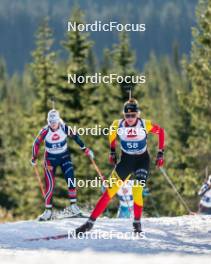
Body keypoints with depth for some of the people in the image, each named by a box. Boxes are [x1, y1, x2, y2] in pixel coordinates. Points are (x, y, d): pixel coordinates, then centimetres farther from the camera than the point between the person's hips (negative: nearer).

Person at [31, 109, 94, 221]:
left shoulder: (65, 128, -18)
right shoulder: (45, 131, -19)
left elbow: (75, 137, -3)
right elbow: (36, 143, -5)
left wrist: (85, 149, -1)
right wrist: (34, 158, -1)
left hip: (64, 156, 1)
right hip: (50, 158, -1)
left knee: (70, 179, -13)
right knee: (50, 184, -6)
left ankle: (73, 205, -2)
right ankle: (48, 210, 3)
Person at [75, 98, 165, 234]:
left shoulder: (145, 125, -19)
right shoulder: (118, 125, -13)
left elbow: (160, 131, -1)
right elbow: (112, 132, 11)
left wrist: (160, 153, -1)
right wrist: (112, 151, 14)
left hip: (142, 161, -2)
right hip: (125, 160, 2)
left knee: (137, 192, -19)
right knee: (110, 190, -7)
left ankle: (137, 223, 4)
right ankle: (90, 223, -5)